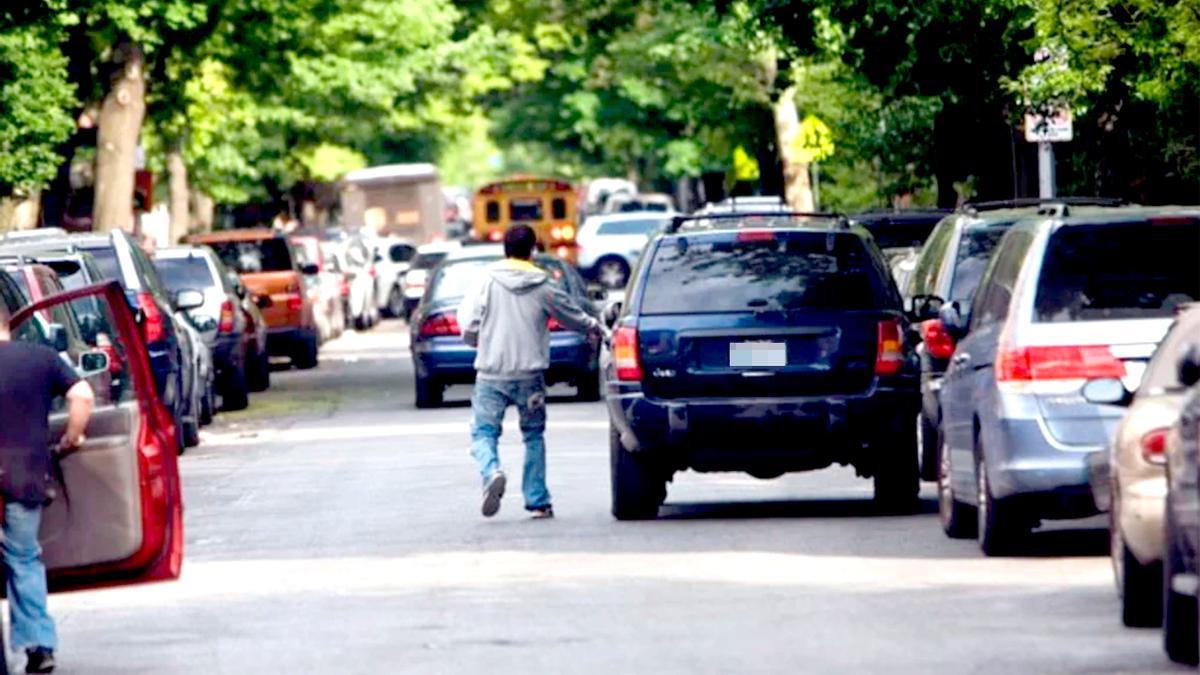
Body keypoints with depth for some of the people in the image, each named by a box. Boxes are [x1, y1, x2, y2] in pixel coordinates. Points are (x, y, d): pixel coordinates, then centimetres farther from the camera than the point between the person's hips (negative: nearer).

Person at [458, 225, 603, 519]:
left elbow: (469, 325, -6)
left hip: (491, 373, -1)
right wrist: (595, 329, 37)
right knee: (533, 435, 14)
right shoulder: (544, 287, 1)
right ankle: (538, 501, 11)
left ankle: (491, 473, -27)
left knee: (483, 431, 4)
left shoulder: (487, 282, -3)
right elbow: (573, 316, 16)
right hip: (530, 374, 1)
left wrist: (476, 341, 18)